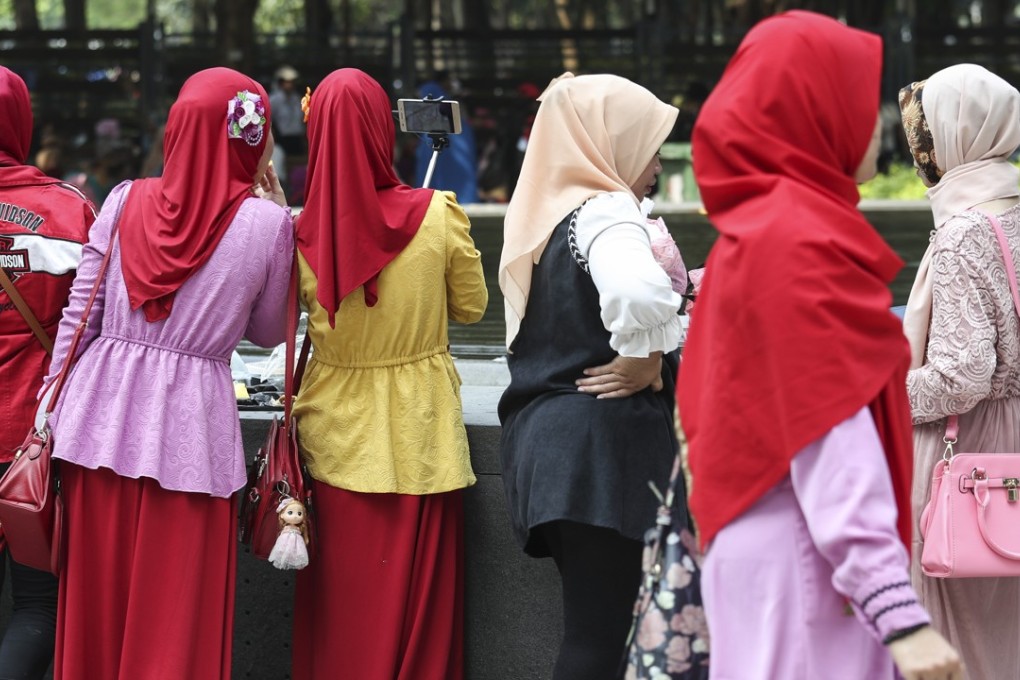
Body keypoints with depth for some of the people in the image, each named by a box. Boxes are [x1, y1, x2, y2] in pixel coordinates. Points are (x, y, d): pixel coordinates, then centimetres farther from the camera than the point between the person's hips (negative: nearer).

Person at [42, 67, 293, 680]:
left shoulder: (125, 203, 3)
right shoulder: (267, 222, -5)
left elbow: (77, 318, 3)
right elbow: (270, 334, 9)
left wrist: (49, 412, 12)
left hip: (102, 414, 3)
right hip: (190, 425, -3)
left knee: (96, 608, 12)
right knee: (175, 624, 5)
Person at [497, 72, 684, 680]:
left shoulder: (543, 213, 15)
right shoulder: (606, 212, -13)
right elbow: (638, 293, -34)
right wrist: (644, 360, -16)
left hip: (544, 435, 10)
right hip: (604, 443, -10)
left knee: (591, 626, 15)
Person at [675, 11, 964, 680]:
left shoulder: (753, 233, 12)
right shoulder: (802, 242, -16)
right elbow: (832, 443, -22)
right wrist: (899, 611, -27)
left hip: (774, 545, 9)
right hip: (806, 563, -9)